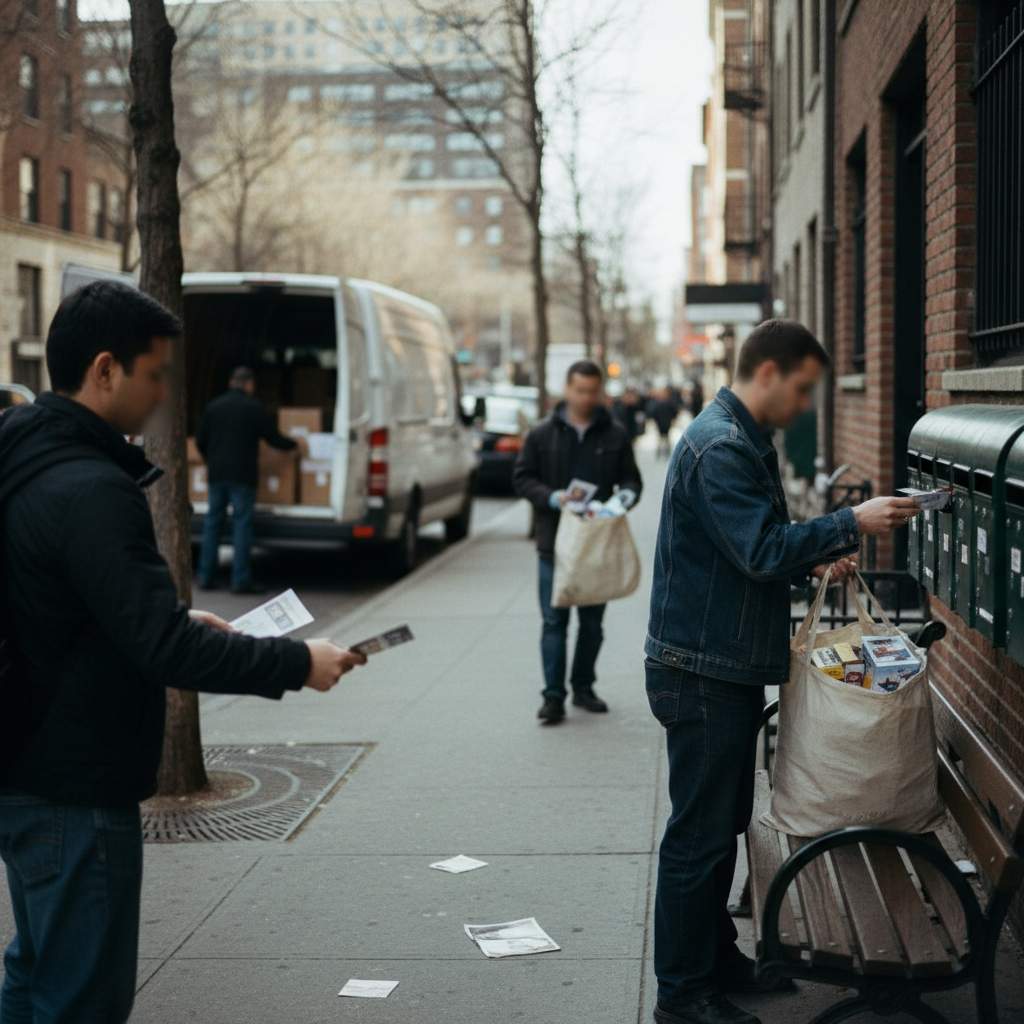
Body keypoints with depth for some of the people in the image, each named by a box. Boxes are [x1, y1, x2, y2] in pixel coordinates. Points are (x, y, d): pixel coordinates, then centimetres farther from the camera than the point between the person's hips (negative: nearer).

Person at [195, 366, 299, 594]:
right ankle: (241, 580, -8)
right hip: (242, 476, -5)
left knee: (212, 523, 10)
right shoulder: (254, 408, -5)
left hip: (217, 473, 5)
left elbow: (200, 440, 11)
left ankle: (206, 577, 11)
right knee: (242, 524, -4)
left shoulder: (214, 406, 9)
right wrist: (294, 446, 18)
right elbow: (273, 438, -2)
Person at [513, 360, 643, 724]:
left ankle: (583, 688, 24)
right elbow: (522, 477, 2)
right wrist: (553, 497, -15)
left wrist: (627, 494, -15)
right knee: (554, 622, -2)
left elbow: (631, 478, 9)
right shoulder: (542, 434, 1)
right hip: (555, 543, -2)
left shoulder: (614, 435, 5)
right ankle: (553, 696, 1)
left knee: (592, 622, 11)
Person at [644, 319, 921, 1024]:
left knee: (723, 826, 19)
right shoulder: (718, 448, -19)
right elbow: (760, 553, -25)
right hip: (701, 672, -11)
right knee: (700, 834, -3)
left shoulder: (750, 443, 16)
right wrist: (851, 524, -20)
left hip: (732, 670, 11)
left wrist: (814, 563, 7)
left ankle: (718, 960, 32)